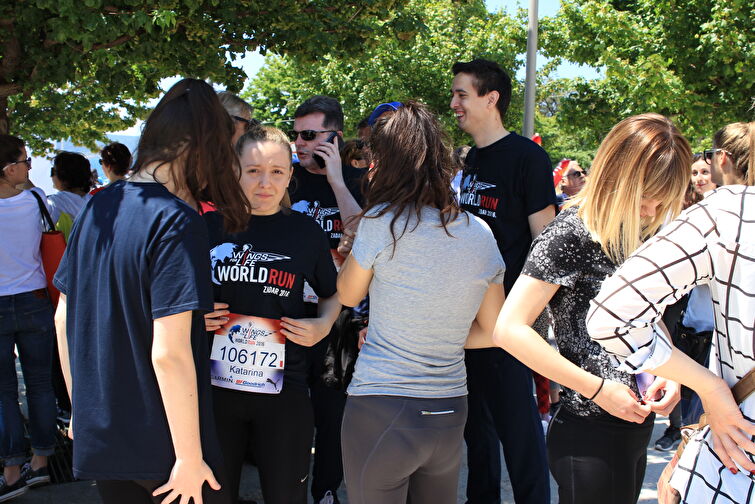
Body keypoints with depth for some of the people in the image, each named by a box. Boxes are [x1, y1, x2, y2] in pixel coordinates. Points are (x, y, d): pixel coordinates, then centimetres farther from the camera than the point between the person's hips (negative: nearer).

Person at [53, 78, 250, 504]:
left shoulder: (98, 207, 3)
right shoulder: (177, 222, -19)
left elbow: (64, 317, 10)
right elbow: (169, 352, -24)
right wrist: (190, 459, -17)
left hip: (96, 437, 7)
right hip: (160, 447, -7)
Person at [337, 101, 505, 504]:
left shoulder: (383, 222, -14)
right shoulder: (480, 234, 0)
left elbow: (348, 296, 3)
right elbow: (492, 330, 7)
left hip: (380, 411, -5)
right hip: (450, 414, 5)